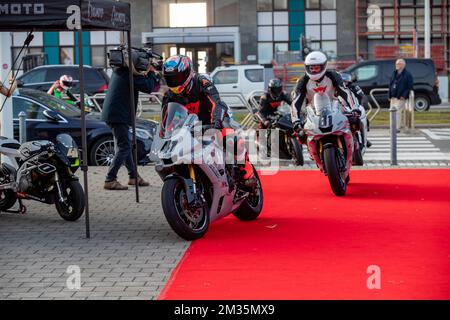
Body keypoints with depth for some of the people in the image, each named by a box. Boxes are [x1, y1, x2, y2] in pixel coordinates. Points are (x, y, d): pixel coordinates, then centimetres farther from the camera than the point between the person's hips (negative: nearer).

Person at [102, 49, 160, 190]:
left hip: (112, 114, 10)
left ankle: (133, 176, 29)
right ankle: (110, 180, -14)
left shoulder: (119, 71, 13)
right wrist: (151, 71, -2)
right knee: (124, 147, -10)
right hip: (118, 115, -10)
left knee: (125, 145, 18)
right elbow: (149, 87, -15)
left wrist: (146, 73, 13)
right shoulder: (130, 74, -15)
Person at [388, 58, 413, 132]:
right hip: (393, 97, 8)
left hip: (401, 98, -8)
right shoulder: (394, 74, 15)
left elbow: (410, 87, -9)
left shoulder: (407, 75, -6)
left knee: (397, 112, -12)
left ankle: (397, 128, -10)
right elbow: (390, 85, 17)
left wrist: (404, 96, -17)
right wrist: (389, 95, 9)